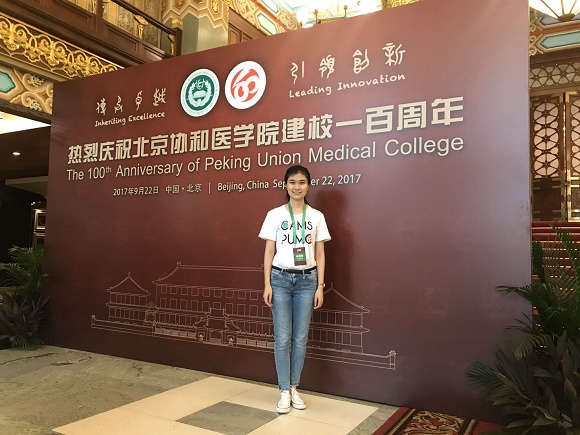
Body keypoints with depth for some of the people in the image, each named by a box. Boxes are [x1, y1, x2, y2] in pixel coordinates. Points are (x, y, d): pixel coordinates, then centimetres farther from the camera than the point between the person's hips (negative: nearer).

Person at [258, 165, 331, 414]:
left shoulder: (316, 216, 4)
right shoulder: (275, 215, 0)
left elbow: (319, 254, 5)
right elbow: (269, 252, 2)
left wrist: (320, 286, 1)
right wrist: (267, 284, -4)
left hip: (307, 280, 1)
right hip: (281, 279, -1)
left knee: (300, 338, 6)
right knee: (282, 338, 1)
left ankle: (294, 388, 21)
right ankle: (284, 392, 13)